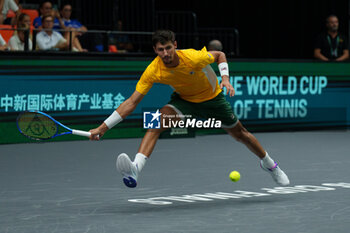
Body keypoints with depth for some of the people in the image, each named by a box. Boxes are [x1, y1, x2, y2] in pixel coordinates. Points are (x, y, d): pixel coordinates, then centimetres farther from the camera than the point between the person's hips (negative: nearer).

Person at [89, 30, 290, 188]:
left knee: (240, 134, 13)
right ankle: (136, 169, -41)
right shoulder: (153, 71, -28)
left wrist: (225, 78, -25)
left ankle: (269, 164, 41)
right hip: (184, 100, 1)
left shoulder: (194, 57, -33)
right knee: (158, 121, -29)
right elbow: (132, 102, -26)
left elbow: (220, 55, -10)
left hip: (213, 98, 0)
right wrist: (103, 127, -30)